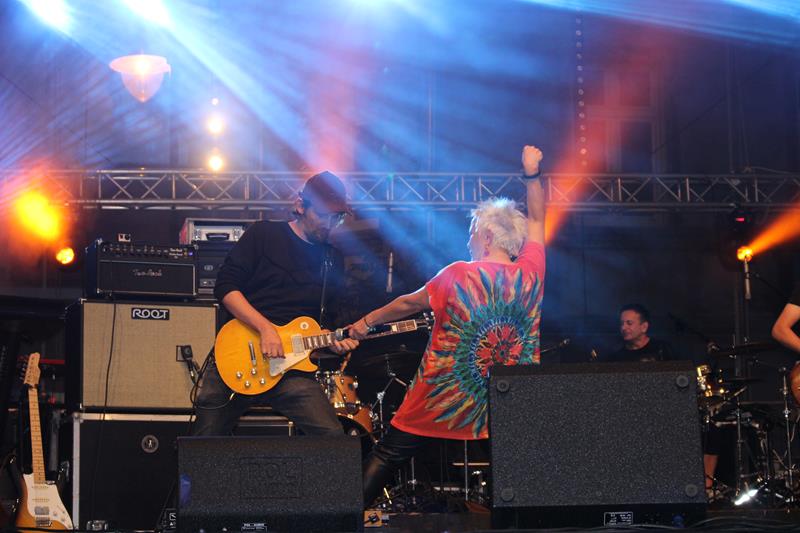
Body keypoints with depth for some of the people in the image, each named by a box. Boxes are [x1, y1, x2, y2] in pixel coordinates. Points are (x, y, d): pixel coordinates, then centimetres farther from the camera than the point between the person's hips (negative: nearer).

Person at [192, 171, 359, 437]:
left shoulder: (333, 259, 15)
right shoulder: (264, 234, 2)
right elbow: (225, 286, -7)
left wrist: (334, 339, -1)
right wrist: (266, 327, -17)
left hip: (290, 367, 3)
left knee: (333, 437, -19)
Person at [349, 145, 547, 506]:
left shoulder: (458, 276, -11)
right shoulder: (531, 274, -4)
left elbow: (409, 303, 3)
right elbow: (536, 220, 13)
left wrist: (367, 321, 17)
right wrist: (532, 175, 19)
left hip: (440, 403, -2)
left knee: (388, 455, 8)